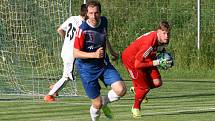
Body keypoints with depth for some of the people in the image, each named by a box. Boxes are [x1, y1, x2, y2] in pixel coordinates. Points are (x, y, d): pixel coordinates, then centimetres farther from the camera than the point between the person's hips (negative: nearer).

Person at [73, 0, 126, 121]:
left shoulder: (104, 21, -4)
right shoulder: (83, 29, -22)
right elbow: (76, 53, -19)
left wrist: (112, 52, 31)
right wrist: (94, 54, -32)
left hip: (104, 64, 5)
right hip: (87, 69, -5)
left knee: (121, 90, -16)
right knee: (97, 104, -3)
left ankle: (104, 102, 15)